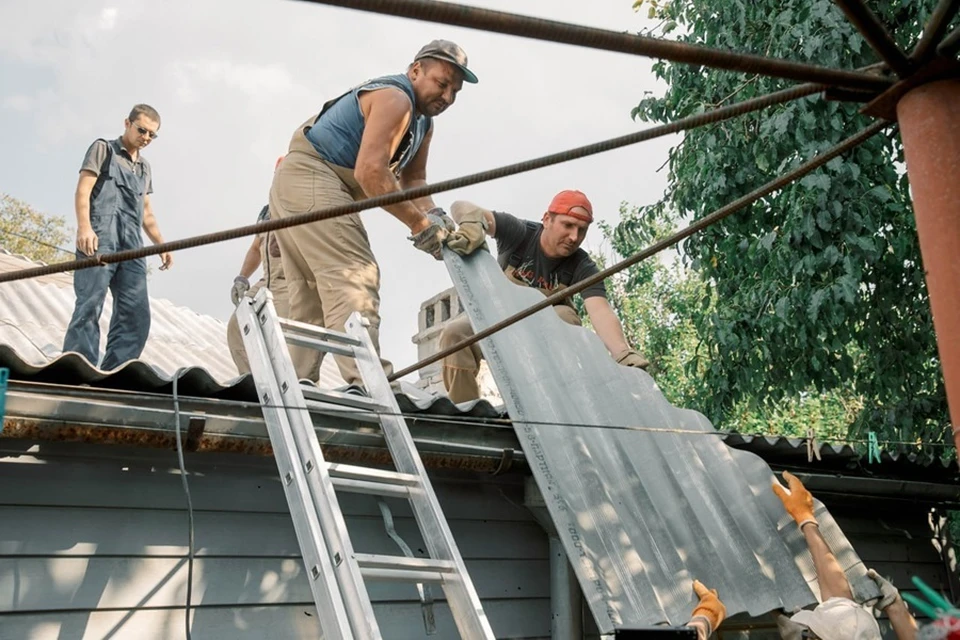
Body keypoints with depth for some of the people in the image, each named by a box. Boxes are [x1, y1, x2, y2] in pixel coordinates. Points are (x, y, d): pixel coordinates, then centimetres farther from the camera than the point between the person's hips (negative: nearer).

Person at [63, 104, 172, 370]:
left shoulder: (145, 168, 28)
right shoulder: (103, 148, 11)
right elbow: (83, 189, -2)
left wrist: (161, 244, 19)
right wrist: (84, 227, -17)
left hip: (131, 245, 6)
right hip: (100, 238, -6)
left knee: (136, 315, -4)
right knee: (89, 307, -16)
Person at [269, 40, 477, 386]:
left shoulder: (422, 121, 19)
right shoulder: (394, 97, -13)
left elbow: (413, 179, 13)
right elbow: (369, 171, -24)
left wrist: (434, 215, -7)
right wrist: (419, 224, -22)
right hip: (312, 178, -11)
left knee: (311, 301, 10)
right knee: (353, 278, -21)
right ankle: (369, 383, -31)